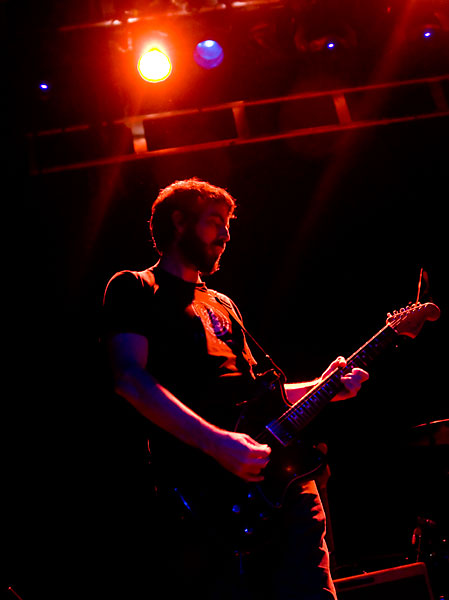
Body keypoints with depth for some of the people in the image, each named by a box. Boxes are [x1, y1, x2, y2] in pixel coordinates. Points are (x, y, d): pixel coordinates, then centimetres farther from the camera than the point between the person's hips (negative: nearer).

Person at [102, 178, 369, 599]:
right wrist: (218, 443, -22)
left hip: (278, 479, 7)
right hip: (203, 492, -7)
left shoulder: (222, 306, 27)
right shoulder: (135, 289, 4)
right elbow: (130, 380, -13)